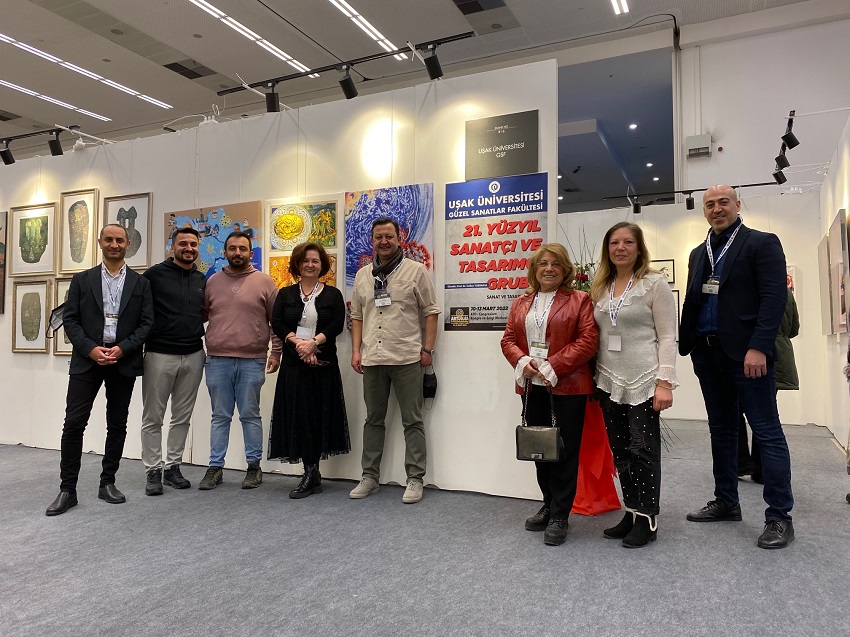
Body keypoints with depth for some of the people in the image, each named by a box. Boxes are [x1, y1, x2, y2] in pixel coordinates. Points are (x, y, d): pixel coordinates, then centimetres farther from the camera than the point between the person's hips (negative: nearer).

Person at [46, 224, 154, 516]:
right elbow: (70, 319, 3)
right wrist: (91, 349, -11)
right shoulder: (82, 280, 8)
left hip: (123, 361, 0)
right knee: (74, 423, -4)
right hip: (87, 359, 0)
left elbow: (146, 323, 1)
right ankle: (67, 489, 7)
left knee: (117, 424, 7)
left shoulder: (140, 283, 6)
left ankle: (107, 483, 20)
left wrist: (121, 349, -12)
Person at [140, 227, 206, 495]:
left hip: (193, 355, 4)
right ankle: (153, 471, 15)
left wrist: (200, 335, 10)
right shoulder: (155, 274, -5)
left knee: (182, 417, 10)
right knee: (153, 417, 4)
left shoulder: (202, 280, 9)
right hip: (159, 354, -4)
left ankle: (173, 467, 22)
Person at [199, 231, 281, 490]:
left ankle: (254, 466, 17)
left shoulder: (265, 282, 2)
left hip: (252, 361, -2)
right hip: (217, 360, 3)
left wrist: (276, 353, -2)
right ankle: (215, 468, 18)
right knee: (220, 417, 10)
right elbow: (200, 315, 14)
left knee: (250, 416, 6)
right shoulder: (212, 282, 10)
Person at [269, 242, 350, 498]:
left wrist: (313, 342, -19)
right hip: (293, 363, 2)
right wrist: (297, 342, -16)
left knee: (319, 415, 0)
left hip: (323, 363, -1)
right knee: (299, 415, 0)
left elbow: (337, 325, -5)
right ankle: (311, 474, 10)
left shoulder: (333, 295, 7)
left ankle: (311, 474, 10)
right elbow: (276, 323, 0)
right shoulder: (285, 294, 13)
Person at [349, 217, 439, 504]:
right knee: (373, 420, 14)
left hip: (407, 359, -4)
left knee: (412, 421, 2)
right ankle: (370, 477, 24)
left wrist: (427, 349, -6)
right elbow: (357, 316, 15)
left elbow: (431, 312, -1)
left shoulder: (416, 271, -1)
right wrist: (356, 350, 7)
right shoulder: (363, 275, 13)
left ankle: (415, 480, 11)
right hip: (372, 359, 5)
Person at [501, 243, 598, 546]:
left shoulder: (579, 300, -1)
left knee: (565, 451, 1)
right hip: (531, 386, 5)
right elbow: (508, 339, 11)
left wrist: (552, 366, -17)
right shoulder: (521, 303, 14)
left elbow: (588, 341, -10)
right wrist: (523, 361, -10)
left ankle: (559, 517, 12)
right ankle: (550, 506, 29)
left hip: (567, 386, -4)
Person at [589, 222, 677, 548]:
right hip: (609, 383, 5)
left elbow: (667, 337, -7)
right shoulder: (600, 287, 12)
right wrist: (596, 378, 9)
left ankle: (647, 519, 15)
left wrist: (664, 382, -14)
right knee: (620, 451, 11)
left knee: (643, 450, 2)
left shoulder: (655, 283, -3)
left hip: (643, 382, -5)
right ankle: (632, 512, 25)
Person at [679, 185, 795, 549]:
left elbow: (774, 297, -11)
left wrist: (758, 348, -20)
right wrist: (685, 345, 8)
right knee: (721, 430, 14)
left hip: (746, 354, -6)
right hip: (708, 354, 7)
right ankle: (726, 502, 25)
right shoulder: (698, 253, 17)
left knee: (767, 433, -1)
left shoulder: (762, 243, -1)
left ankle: (779, 516, 8)